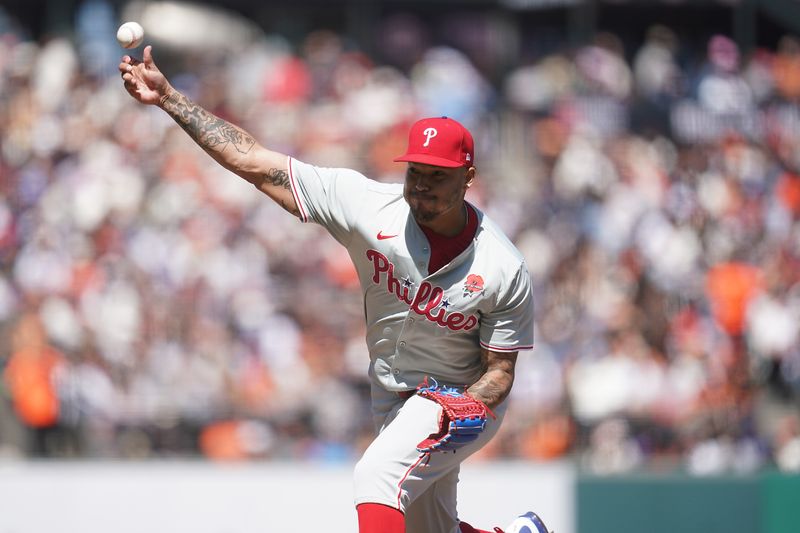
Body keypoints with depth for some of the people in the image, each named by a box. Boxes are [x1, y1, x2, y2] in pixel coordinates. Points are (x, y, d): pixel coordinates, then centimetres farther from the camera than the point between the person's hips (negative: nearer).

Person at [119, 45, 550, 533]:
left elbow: (499, 371, -10)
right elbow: (254, 162, -19)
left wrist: (466, 406, -32)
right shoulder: (368, 204, -18)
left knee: (378, 475, -31)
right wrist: (168, 97, -25)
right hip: (392, 401, 5)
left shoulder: (505, 271, -22)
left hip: (465, 398, -5)